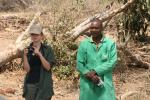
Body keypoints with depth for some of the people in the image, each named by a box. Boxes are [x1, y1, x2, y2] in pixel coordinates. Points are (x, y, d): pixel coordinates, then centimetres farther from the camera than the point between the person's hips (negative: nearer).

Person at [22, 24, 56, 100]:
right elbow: (27, 69, -2)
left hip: (43, 84, -2)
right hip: (30, 84, 2)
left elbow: (48, 67, -10)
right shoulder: (28, 50, 5)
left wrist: (39, 54, -19)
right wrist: (25, 56, -16)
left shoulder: (47, 49, -1)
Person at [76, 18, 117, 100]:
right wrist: (90, 76, -15)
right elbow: (79, 64, 0)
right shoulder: (83, 44, 3)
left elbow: (112, 62, -8)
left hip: (105, 83, -1)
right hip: (87, 84, 1)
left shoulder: (110, 43, -1)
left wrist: (95, 71, -16)